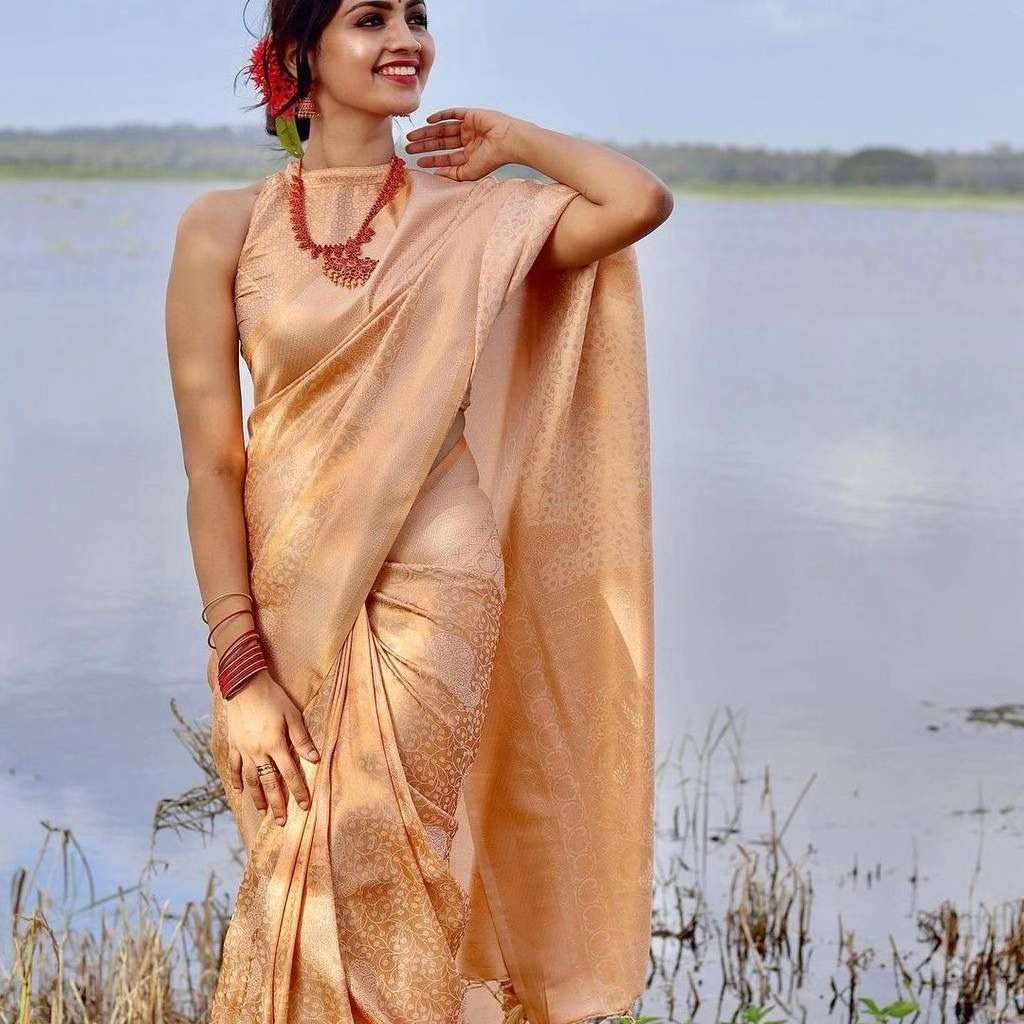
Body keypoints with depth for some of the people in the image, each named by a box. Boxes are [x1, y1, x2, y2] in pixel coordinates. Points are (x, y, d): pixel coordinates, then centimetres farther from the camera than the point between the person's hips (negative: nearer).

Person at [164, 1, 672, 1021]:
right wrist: (240, 670, -10)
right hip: (280, 597, 0)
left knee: (381, 889, 2)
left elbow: (643, 201, -14)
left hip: (431, 600, 0)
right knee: (303, 895, 7)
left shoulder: (472, 219, 3)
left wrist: (508, 139, 2)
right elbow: (210, 461, -4)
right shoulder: (225, 227, 0)